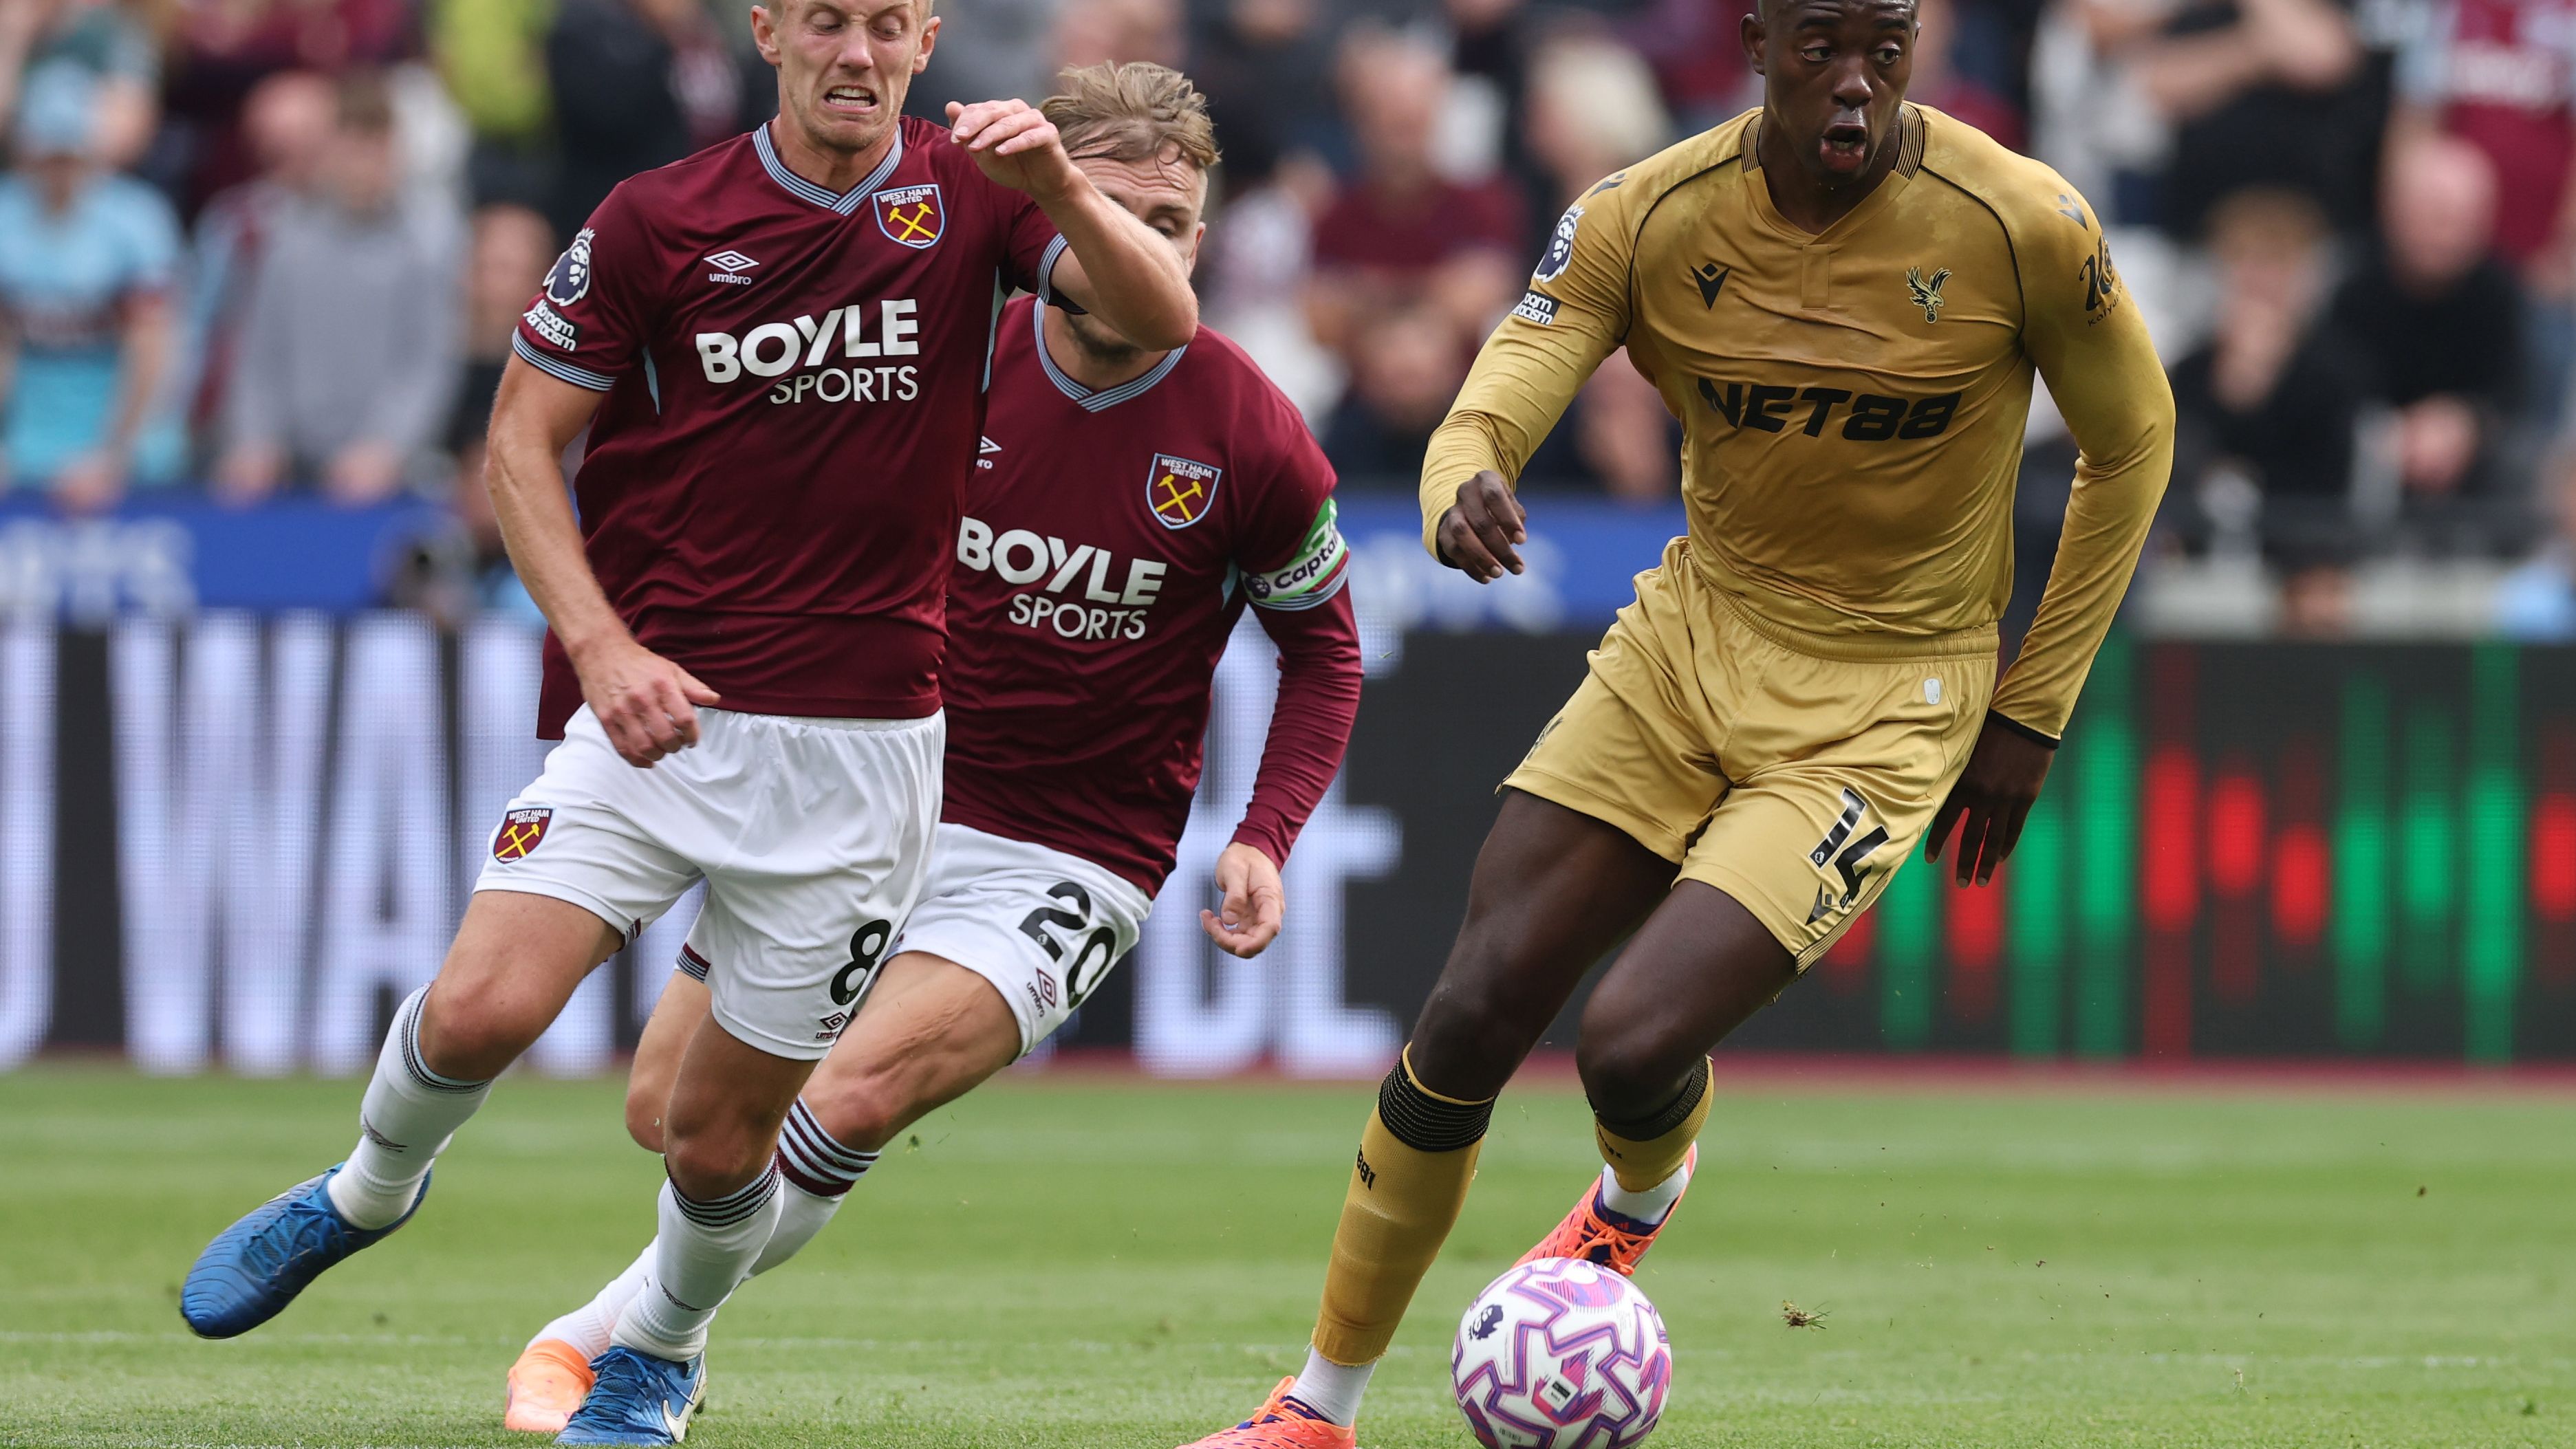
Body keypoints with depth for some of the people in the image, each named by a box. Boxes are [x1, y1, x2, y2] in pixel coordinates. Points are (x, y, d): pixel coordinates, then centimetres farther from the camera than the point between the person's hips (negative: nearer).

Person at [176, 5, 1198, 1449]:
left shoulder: (970, 196, 1)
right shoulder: (655, 222, -2)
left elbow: (1164, 319, -12)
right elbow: (524, 440, 2)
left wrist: (1062, 184, -31)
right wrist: (600, 644, -12)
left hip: (860, 745, 1)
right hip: (659, 712, 0)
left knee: (723, 1136, 2)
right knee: (478, 1013, -18)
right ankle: (366, 1196, 15)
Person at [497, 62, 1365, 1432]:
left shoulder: (1251, 441, -12)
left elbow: (1322, 647, 4)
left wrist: (1264, 839, -8)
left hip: (1071, 854, -3)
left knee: (854, 1099, -25)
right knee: (670, 1109, 3)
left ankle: (597, 1344, -8)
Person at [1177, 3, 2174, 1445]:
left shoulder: (2022, 228, -16)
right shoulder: (1648, 218, -10)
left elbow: (2132, 442, -1)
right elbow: (1490, 413, -17)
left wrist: (2034, 713, 0)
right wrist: (1463, 495, -44)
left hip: (1884, 712, -3)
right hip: (1693, 638, 3)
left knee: (1633, 1042, -19)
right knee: (1471, 1018, -5)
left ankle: (1642, 1197, 21)